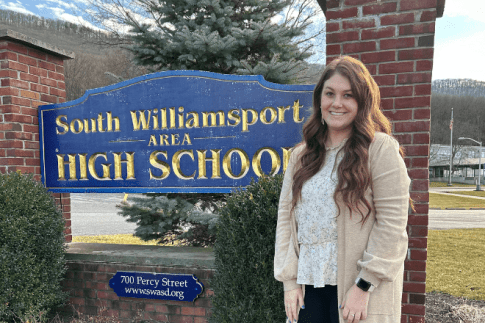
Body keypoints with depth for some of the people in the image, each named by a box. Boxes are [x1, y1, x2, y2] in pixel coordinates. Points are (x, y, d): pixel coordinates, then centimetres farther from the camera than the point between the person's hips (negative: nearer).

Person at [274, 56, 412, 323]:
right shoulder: (301, 155, 7)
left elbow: (392, 225, -11)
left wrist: (363, 286, -13)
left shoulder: (381, 148, -7)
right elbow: (286, 217, 5)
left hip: (356, 287, -3)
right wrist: (290, 280, 0)